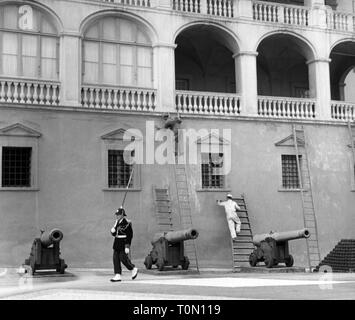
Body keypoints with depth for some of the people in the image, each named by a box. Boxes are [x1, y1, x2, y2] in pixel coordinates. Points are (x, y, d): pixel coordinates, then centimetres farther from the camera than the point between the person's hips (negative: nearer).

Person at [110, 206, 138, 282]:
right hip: (117, 243, 8)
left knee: (123, 258, -7)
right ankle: (117, 275, 6)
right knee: (116, 259, 3)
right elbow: (115, 234, 19)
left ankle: (134, 269, 14)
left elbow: (129, 236, -16)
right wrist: (113, 231, -5)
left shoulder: (127, 223, -14)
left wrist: (127, 247, -20)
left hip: (123, 244, -8)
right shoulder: (117, 222, 11)